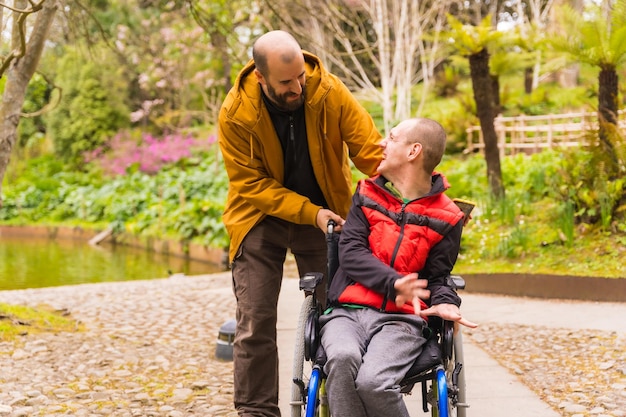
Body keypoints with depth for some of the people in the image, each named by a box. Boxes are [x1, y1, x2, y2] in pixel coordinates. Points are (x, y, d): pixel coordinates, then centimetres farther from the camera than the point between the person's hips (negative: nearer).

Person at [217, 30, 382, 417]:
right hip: (262, 216, -1)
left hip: (325, 214, 2)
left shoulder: (330, 92, -19)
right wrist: (310, 213, -25)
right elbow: (251, 184, -17)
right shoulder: (236, 114, -20)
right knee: (256, 322, -5)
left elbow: (371, 150, -19)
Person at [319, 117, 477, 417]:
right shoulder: (367, 194, 14)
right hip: (346, 312, 2)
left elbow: (436, 277, 12)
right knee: (342, 358, -34)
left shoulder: (445, 219, 8)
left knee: (373, 381, -32)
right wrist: (394, 283, -17)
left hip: (399, 319, -2)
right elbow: (350, 252, 1)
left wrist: (444, 302, -14)